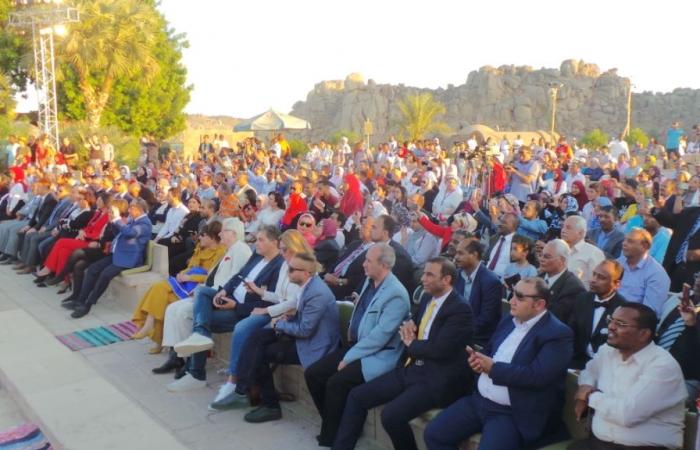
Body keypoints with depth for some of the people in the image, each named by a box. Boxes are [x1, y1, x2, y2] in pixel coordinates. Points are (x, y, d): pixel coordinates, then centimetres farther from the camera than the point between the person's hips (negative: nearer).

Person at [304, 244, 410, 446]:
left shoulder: (396, 294, -19)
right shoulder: (369, 281, 8)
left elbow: (380, 335, -23)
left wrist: (349, 357, -19)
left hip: (378, 355, -9)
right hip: (355, 345, 9)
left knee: (336, 382, -25)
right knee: (312, 374, -3)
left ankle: (331, 436, -3)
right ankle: (335, 422, 12)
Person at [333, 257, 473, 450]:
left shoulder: (460, 309, -15)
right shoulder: (427, 299, 11)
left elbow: (440, 349, -24)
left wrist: (411, 344, -7)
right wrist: (408, 325, 2)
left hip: (437, 379, -9)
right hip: (412, 368, 9)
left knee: (391, 415, -27)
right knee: (357, 396, 1)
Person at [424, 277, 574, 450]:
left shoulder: (558, 334, -14)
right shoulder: (509, 320, 11)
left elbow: (538, 376, -24)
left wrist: (493, 368, -18)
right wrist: (478, 359, -4)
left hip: (512, 414, -7)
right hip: (479, 400, 7)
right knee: (433, 433, -1)